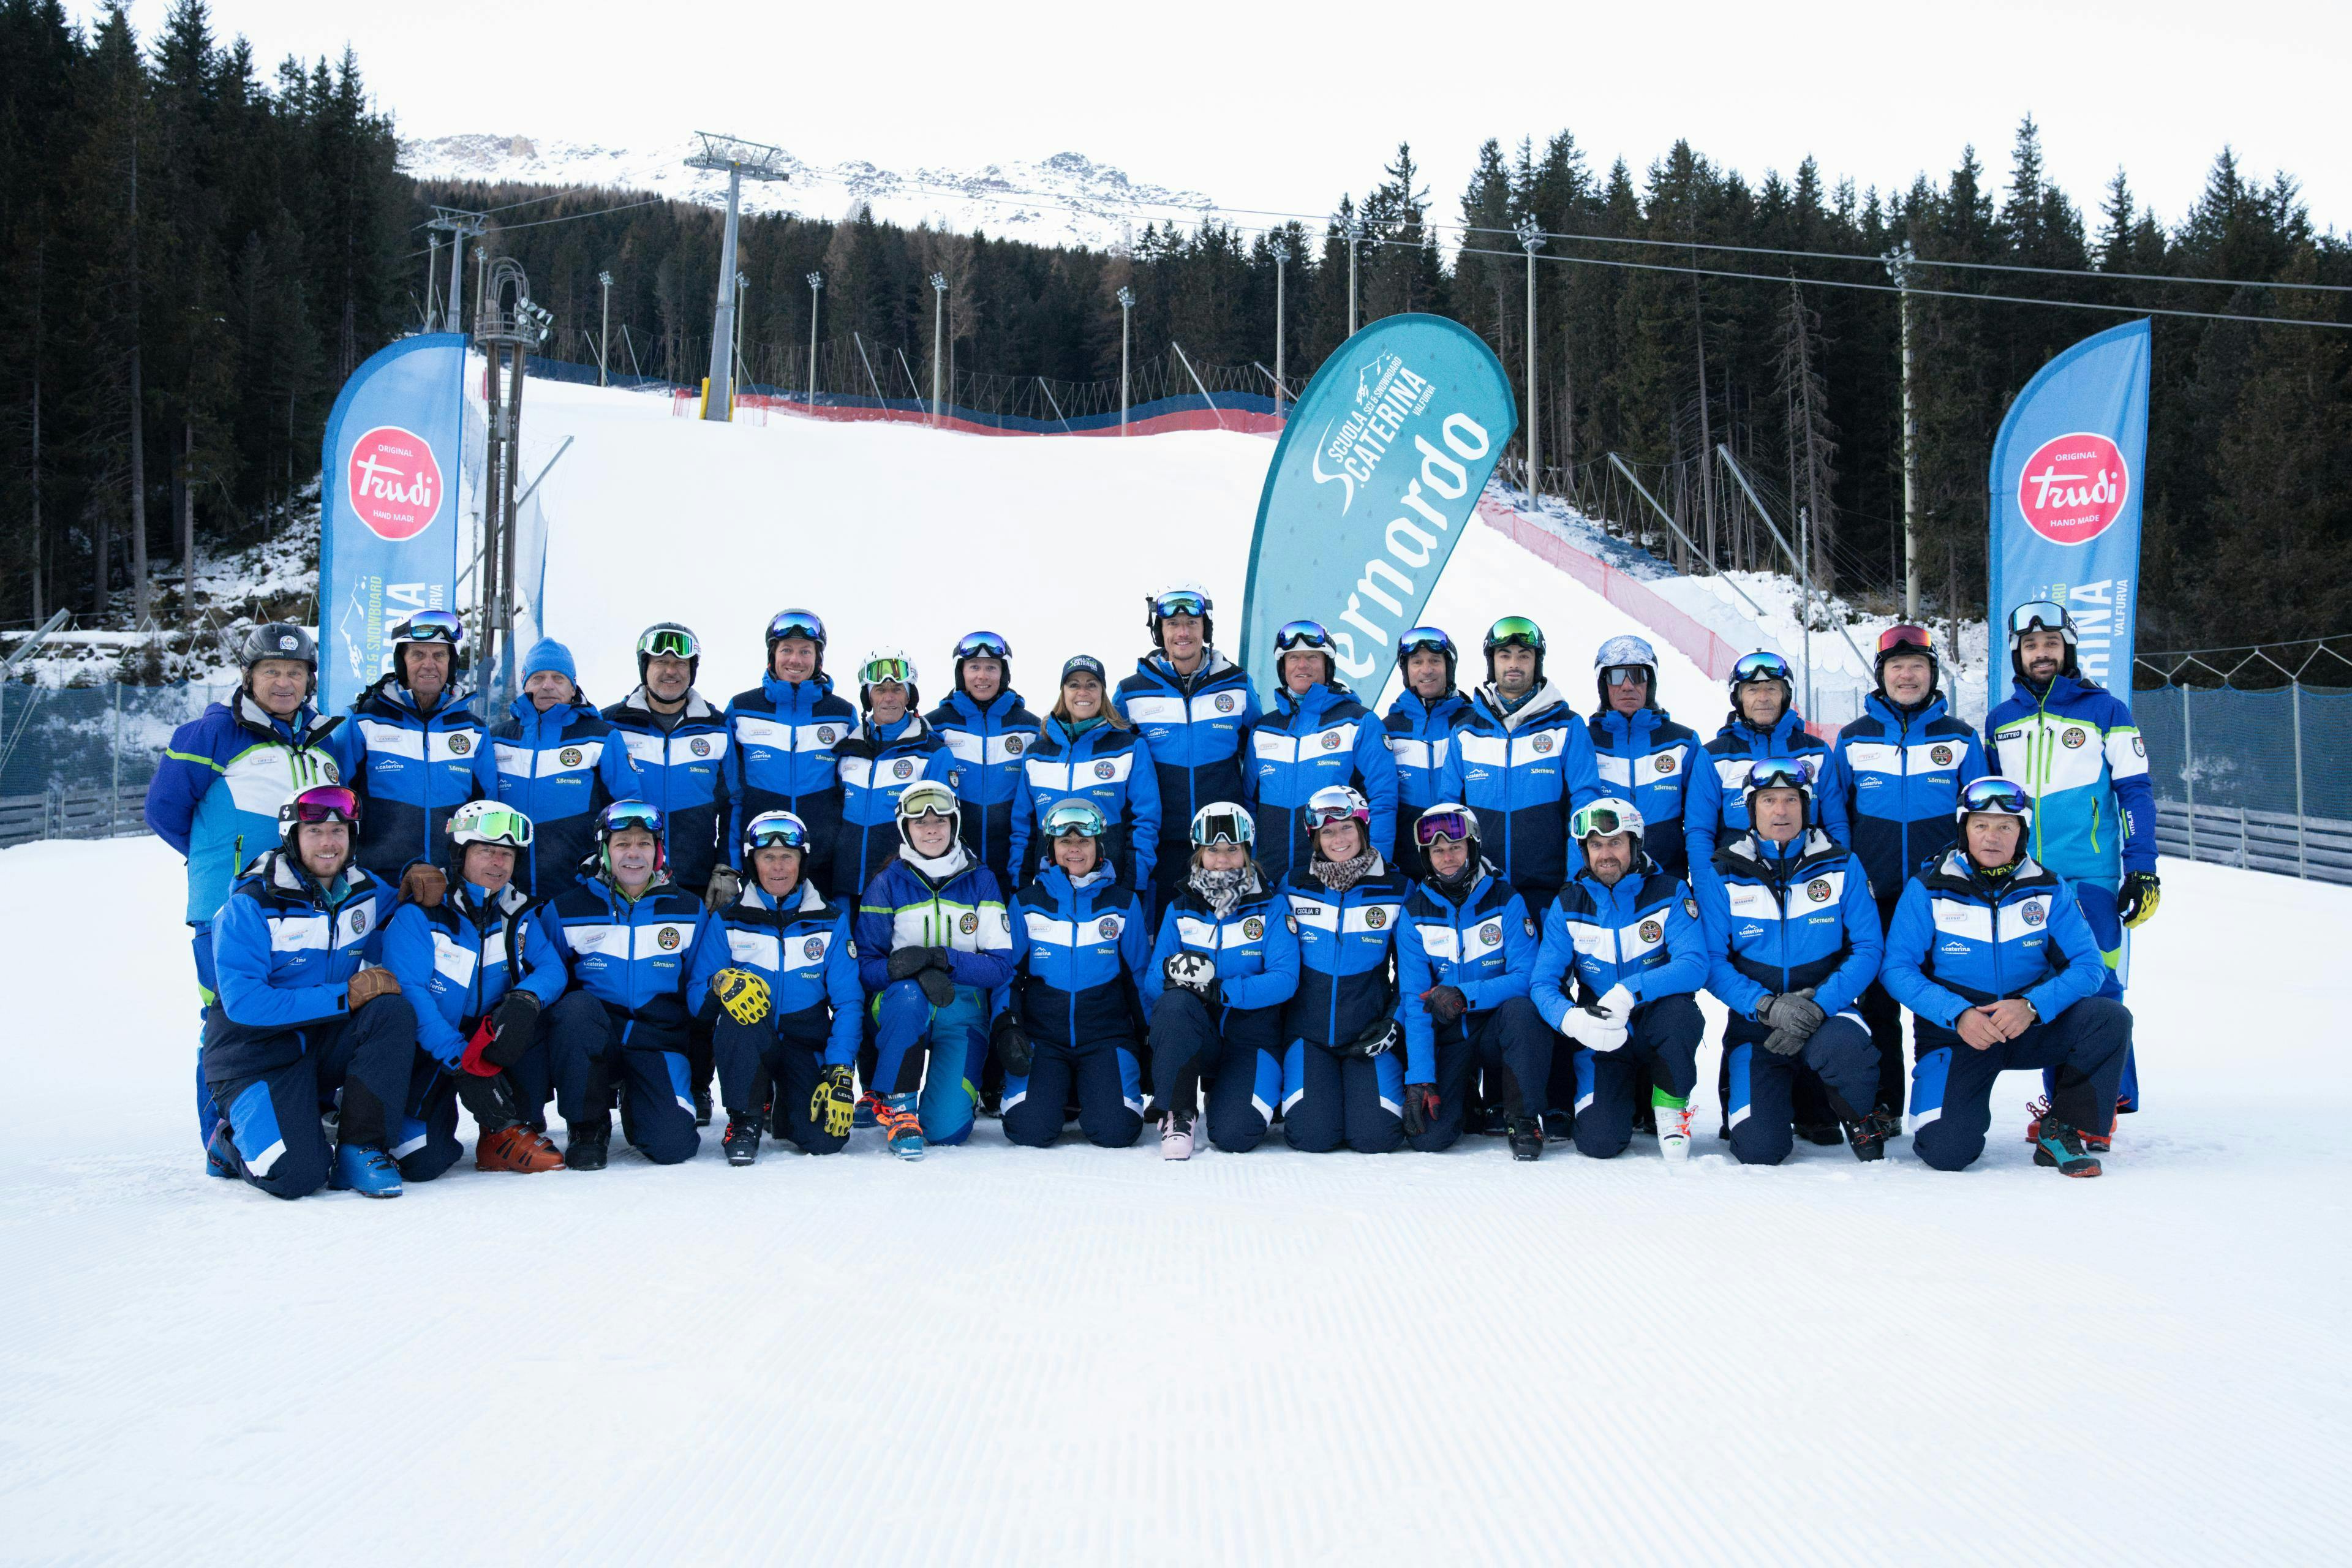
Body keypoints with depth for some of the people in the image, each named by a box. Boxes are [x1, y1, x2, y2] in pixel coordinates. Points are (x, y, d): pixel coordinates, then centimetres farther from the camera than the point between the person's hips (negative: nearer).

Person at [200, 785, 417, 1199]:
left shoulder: (369, 892, 2)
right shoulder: (251, 904, -14)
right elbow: (244, 1003, -23)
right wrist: (343, 997, -26)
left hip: (328, 1048, 5)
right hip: (259, 1055, -5)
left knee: (394, 1011, -25)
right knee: (295, 1177, -26)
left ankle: (360, 1149, -17)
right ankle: (235, 1140, 11)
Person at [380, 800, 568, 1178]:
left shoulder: (519, 913, 3)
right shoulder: (418, 914, -12)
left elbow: (553, 968, -8)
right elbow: (409, 994, -20)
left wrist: (526, 999, -34)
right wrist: (462, 1063, -29)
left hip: (492, 1043, 4)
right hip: (430, 1052, -4)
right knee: (423, 1162, -23)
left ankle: (509, 1135, -11)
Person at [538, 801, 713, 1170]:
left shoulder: (690, 911, 6)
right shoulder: (566, 910, 2)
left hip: (658, 1042, 0)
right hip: (589, 1046, 0)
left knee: (673, 1145, -23)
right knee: (576, 1006, -36)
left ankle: (635, 1108, 16)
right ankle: (587, 1126, -13)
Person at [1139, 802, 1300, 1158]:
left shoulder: (1272, 907, 0)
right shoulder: (1180, 911, 7)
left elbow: (1285, 980, -12)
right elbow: (1150, 984, 0)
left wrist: (1220, 990, -24)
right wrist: (1170, 970, -25)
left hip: (1251, 1038, -2)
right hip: (1197, 1034, 2)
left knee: (1232, 1136, -26)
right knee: (1174, 1001, -34)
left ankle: (1235, 1094, 11)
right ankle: (1178, 1114, -18)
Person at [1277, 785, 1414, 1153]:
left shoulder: (1398, 891, 1)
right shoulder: (1292, 888, 3)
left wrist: (1394, 1024, -4)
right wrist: (1277, 1025, 3)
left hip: (1369, 1036, 0)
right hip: (1308, 1032, 0)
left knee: (1376, 1136, -17)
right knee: (1313, 1135, -18)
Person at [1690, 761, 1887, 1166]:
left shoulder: (1843, 866, 1)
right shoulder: (1718, 875, 0)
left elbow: (1868, 948, -3)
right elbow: (1713, 961, -5)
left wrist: (1817, 1007, -18)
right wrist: (1767, 1006, -21)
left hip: (1827, 1013, 0)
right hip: (1755, 1019, 0)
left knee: (1843, 1047, -38)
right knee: (1759, 1149, -18)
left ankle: (1859, 1121, -2)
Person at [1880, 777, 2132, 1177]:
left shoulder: (2048, 890, 0)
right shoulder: (1928, 890, -5)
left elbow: (2089, 966, -7)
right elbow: (1898, 968, -9)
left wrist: (2033, 1006, -26)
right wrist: (1959, 1015, -24)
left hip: (2030, 1027, 3)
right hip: (1954, 1035, -2)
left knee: (2109, 1019, -24)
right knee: (1948, 1152, -22)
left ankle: (2060, 1132, -6)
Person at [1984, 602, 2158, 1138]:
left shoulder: (2104, 711, 2)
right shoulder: (2000, 721, 13)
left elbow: (2135, 792, 1)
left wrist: (2142, 870, -5)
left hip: (2090, 879, -4)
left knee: (2096, 993, -8)